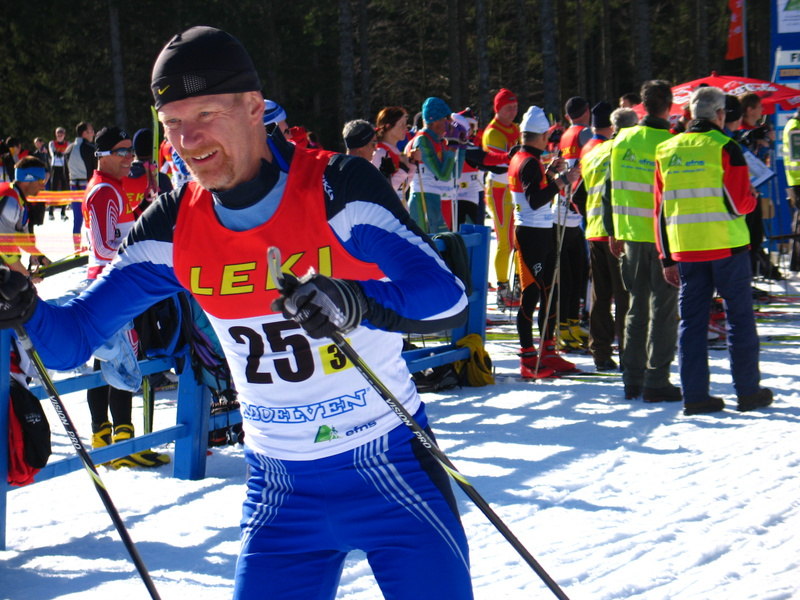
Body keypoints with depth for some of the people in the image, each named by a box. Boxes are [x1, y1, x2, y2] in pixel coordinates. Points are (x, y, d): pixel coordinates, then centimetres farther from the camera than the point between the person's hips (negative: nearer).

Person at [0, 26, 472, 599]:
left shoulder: (337, 186, -16)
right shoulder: (174, 228, -3)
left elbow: (447, 298, -25)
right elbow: (74, 334, 0)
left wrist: (359, 303, -44)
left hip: (389, 465, -3)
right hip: (280, 487, 3)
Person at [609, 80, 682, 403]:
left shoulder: (622, 140, 4)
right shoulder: (670, 144, -12)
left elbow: (613, 189, 10)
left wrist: (613, 233, 17)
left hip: (631, 235, 5)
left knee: (637, 306, 14)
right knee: (663, 309, 1)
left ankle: (632, 379, 16)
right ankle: (656, 381, 1)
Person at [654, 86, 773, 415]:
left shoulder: (666, 151, 7)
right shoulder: (724, 148, -9)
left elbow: (660, 210, 9)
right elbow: (740, 203, -12)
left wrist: (666, 258, 14)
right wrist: (753, 200, 12)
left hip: (685, 249, 4)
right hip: (726, 246, -4)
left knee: (691, 320, 8)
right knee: (740, 316, 6)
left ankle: (694, 395, 6)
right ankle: (748, 391, 9)